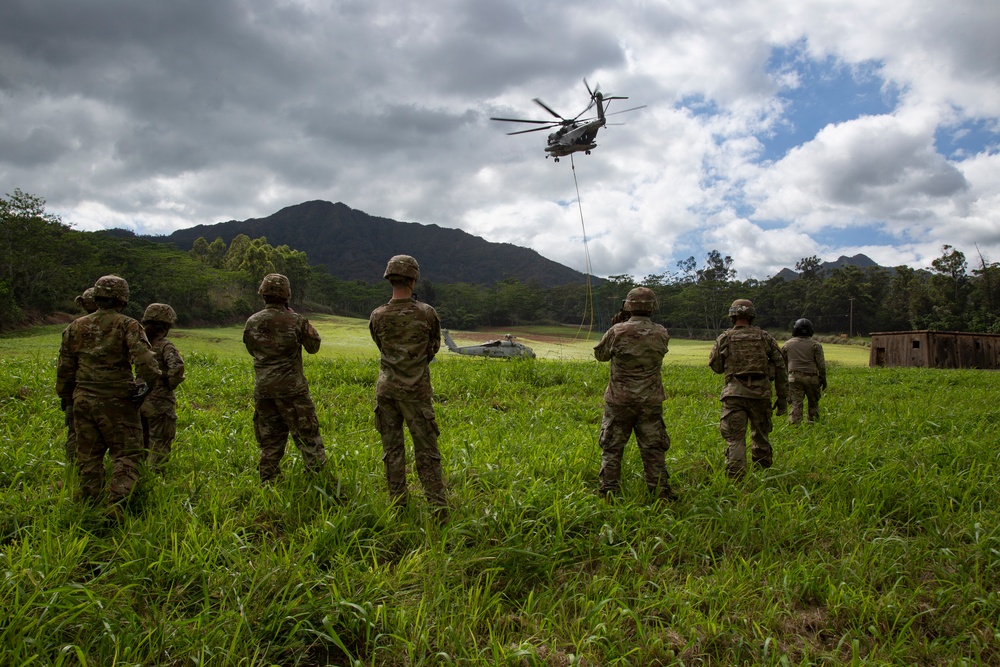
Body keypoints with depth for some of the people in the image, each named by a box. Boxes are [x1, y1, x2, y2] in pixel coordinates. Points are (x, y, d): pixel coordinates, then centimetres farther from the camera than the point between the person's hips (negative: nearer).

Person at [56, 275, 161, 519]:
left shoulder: (76, 327, 8)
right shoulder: (127, 325, -8)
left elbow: (65, 368, 13)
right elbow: (143, 359, -21)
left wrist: (66, 397, 23)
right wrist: (153, 380, -5)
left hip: (84, 400, 5)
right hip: (117, 401, -5)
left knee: (88, 456, 15)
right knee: (126, 455, 2)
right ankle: (117, 502, -12)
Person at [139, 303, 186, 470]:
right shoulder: (165, 346, -15)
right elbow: (177, 367, -30)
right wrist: (171, 384, -13)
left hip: (140, 399, 6)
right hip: (160, 402, -6)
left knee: (141, 443, 20)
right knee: (159, 444, 3)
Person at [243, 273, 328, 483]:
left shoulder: (252, 323, 1)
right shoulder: (295, 321, -9)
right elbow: (313, 347, 5)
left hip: (262, 389, 4)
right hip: (290, 388, -4)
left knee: (270, 441, 13)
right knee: (307, 434, 5)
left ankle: (268, 483, 17)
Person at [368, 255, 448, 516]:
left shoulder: (377, 317, -3)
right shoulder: (427, 314, -8)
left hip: (386, 389, 2)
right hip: (416, 391, -2)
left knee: (392, 448, 11)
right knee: (426, 449, 4)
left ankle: (397, 504, 17)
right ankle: (438, 505, 3)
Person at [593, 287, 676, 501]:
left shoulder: (618, 332, -12)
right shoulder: (661, 334, -4)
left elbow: (600, 354, 3)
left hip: (619, 401, -2)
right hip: (651, 401, 2)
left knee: (612, 447, 9)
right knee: (653, 449, 10)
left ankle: (608, 491, 11)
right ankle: (661, 492, 13)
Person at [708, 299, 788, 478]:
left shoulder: (724, 338, 0)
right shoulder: (765, 337, 6)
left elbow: (716, 366, 8)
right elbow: (780, 367, 7)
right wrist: (782, 396, 11)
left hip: (734, 393, -2)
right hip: (761, 392, 2)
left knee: (734, 436, -1)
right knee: (760, 433, 17)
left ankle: (735, 475, -12)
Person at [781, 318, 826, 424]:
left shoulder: (787, 344, 7)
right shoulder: (815, 345, 2)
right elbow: (821, 364, -1)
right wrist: (823, 379, 6)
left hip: (794, 377, 1)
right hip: (811, 377, -1)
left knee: (796, 403, -1)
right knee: (813, 402, 13)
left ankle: (794, 423, -9)